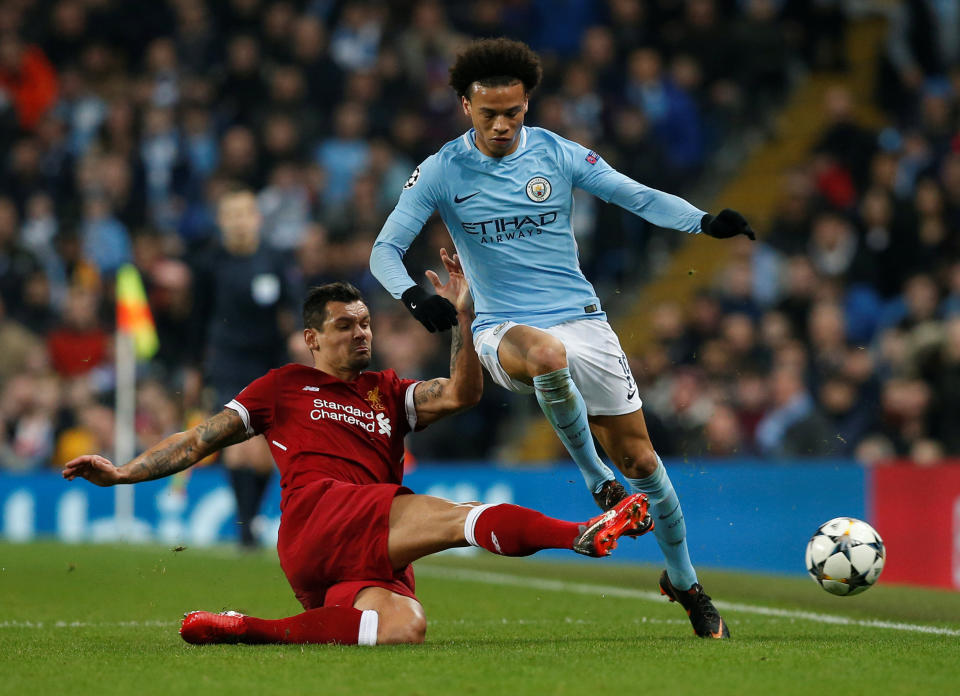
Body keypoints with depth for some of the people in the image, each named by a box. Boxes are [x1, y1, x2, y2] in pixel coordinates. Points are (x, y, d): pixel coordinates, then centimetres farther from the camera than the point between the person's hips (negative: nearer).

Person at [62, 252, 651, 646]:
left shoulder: (387, 391, 29)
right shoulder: (286, 387, 20)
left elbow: (460, 395, 12)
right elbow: (199, 442, 20)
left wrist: (465, 318, 0)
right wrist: (122, 473, 11)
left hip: (377, 556, 5)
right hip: (319, 516, -5)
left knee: (404, 629, -31)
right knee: (458, 516, -27)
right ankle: (584, 534, -40)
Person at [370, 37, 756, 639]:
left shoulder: (558, 154, 0)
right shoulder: (441, 172, -3)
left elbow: (640, 197, 2)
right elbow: (385, 250, -4)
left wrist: (704, 222, -16)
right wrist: (414, 295, -26)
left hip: (582, 319, 2)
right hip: (504, 328, -2)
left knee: (640, 459, 1)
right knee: (547, 354, -41)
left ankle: (684, 583, 22)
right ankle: (597, 482, -19)